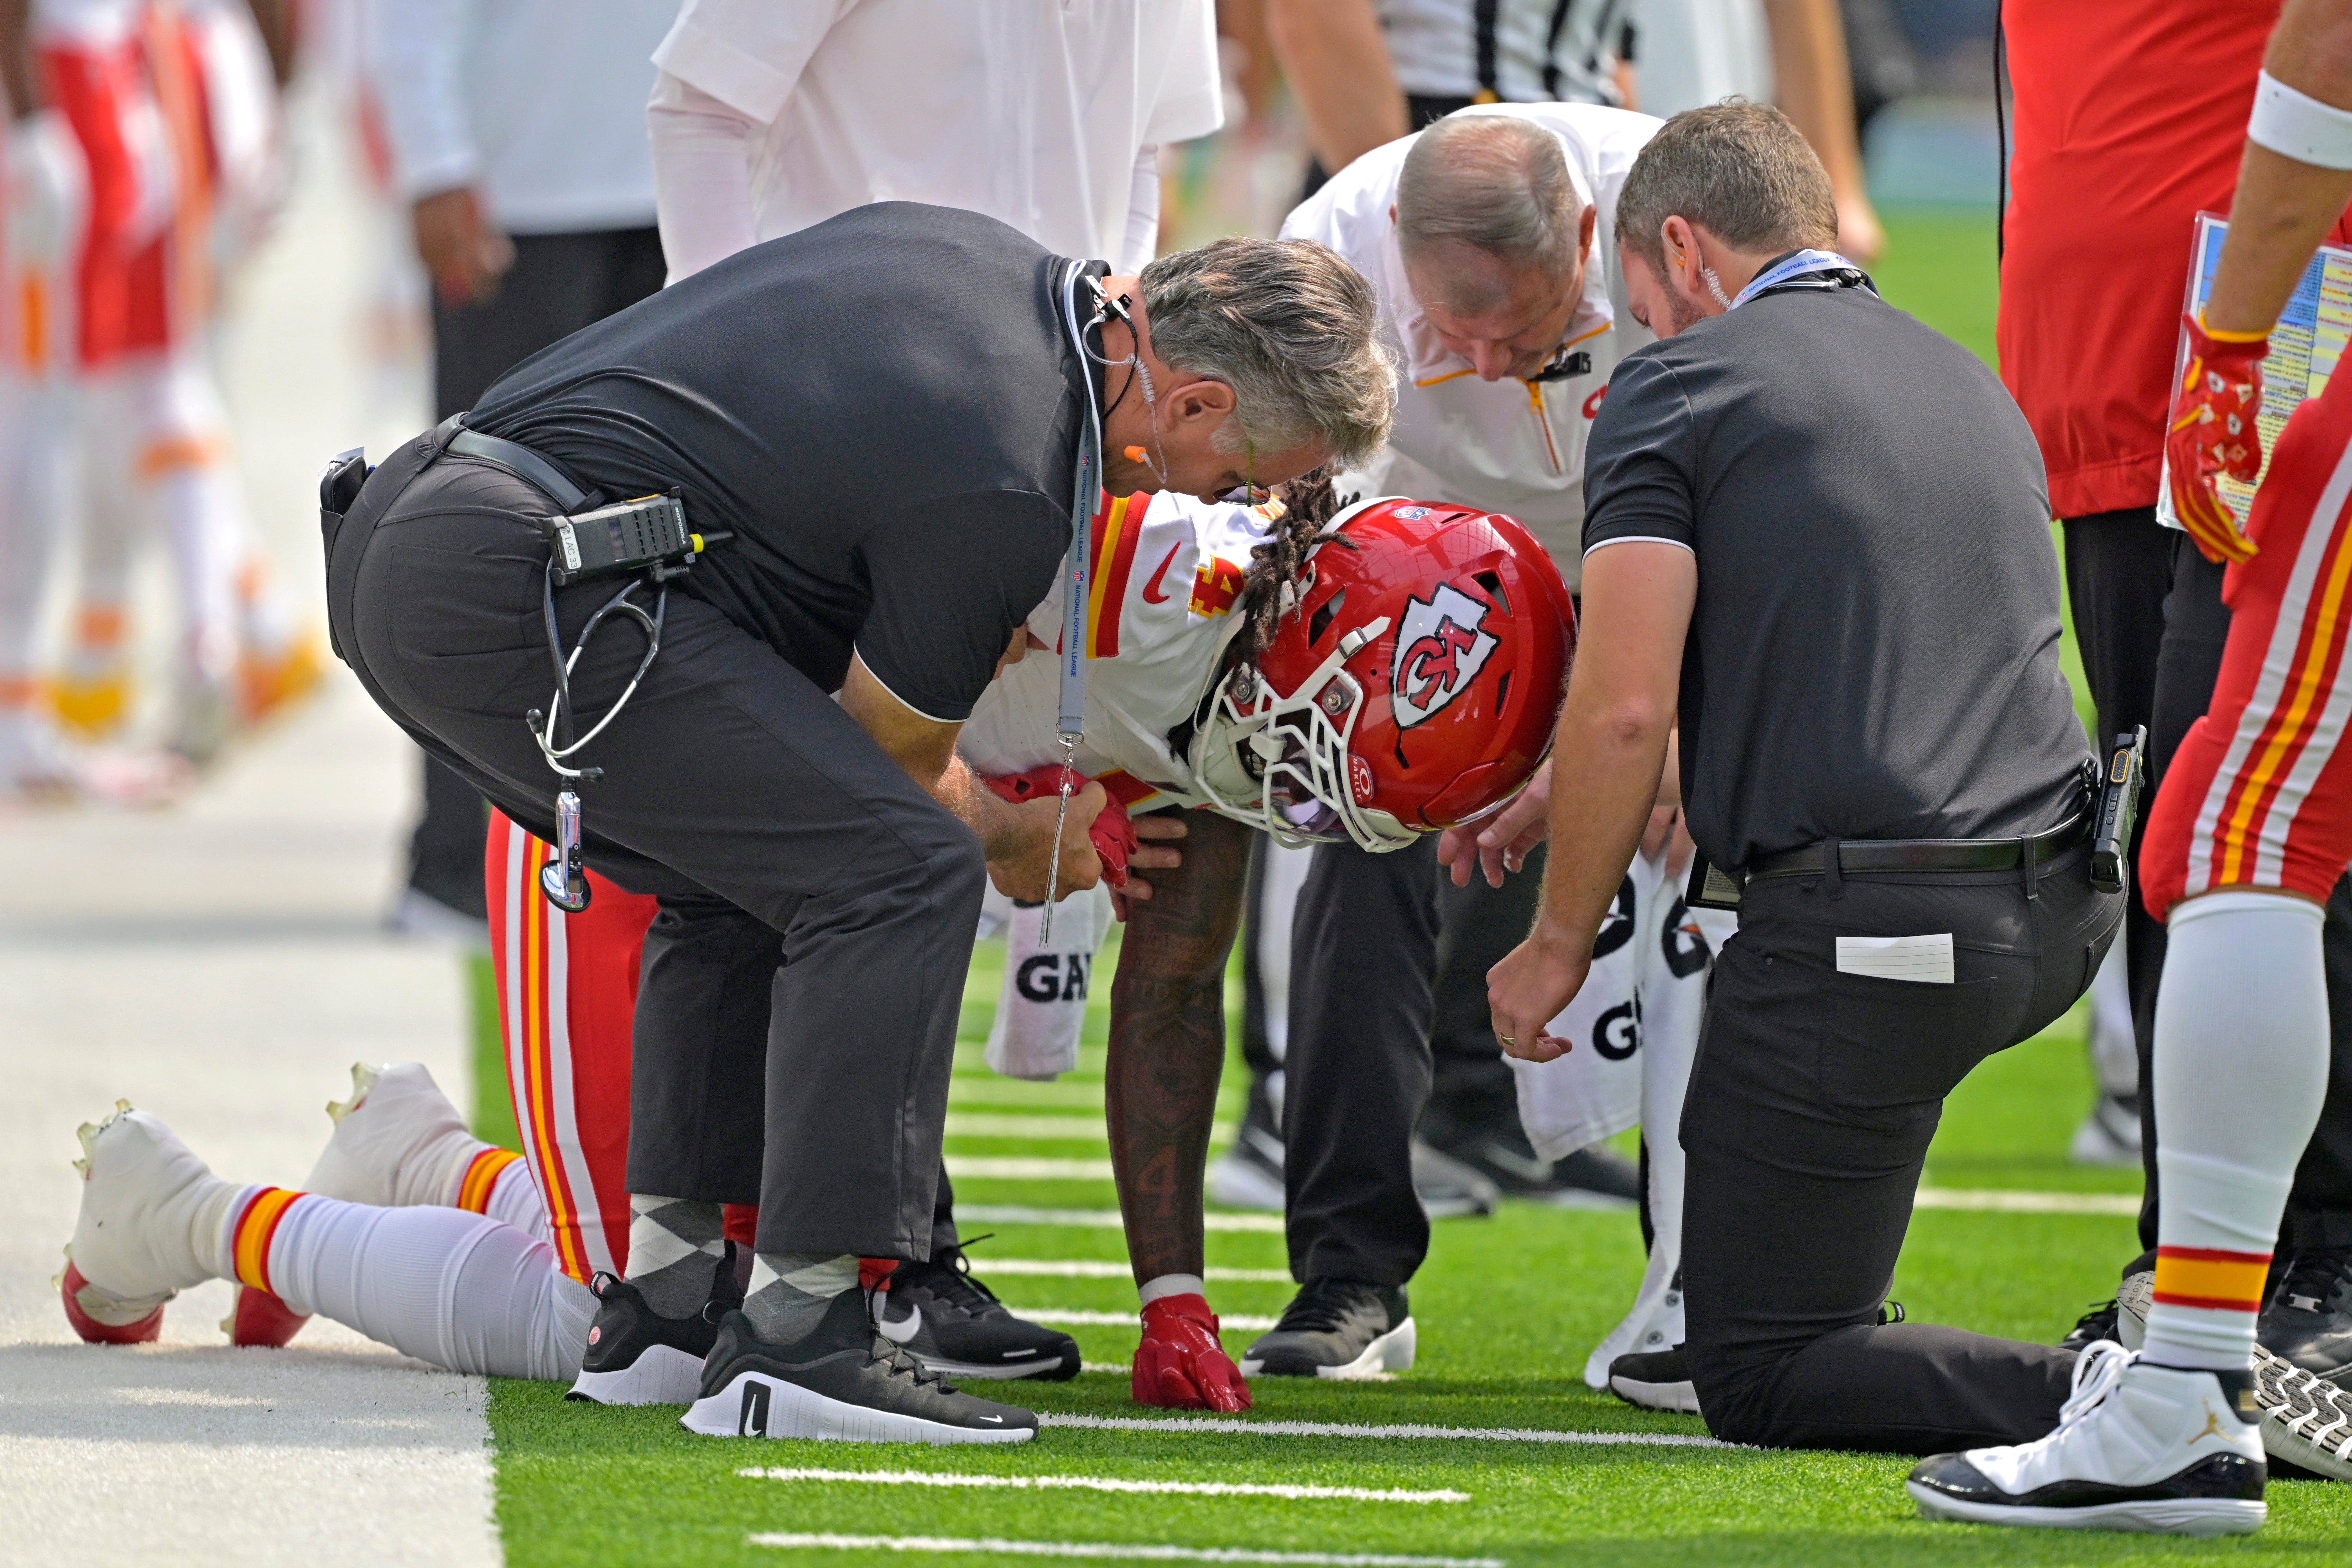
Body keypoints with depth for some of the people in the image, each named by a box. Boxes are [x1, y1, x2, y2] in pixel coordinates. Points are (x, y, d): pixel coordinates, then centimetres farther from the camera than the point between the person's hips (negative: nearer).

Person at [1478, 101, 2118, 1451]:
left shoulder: (1679, 387, -1)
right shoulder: (1968, 380, 22)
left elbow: (1627, 710, -11)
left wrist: (1559, 943, 4)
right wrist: (1566, 807, 37)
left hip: (1869, 934, -8)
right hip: (2063, 921, 8)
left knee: (1758, 1383, 3)